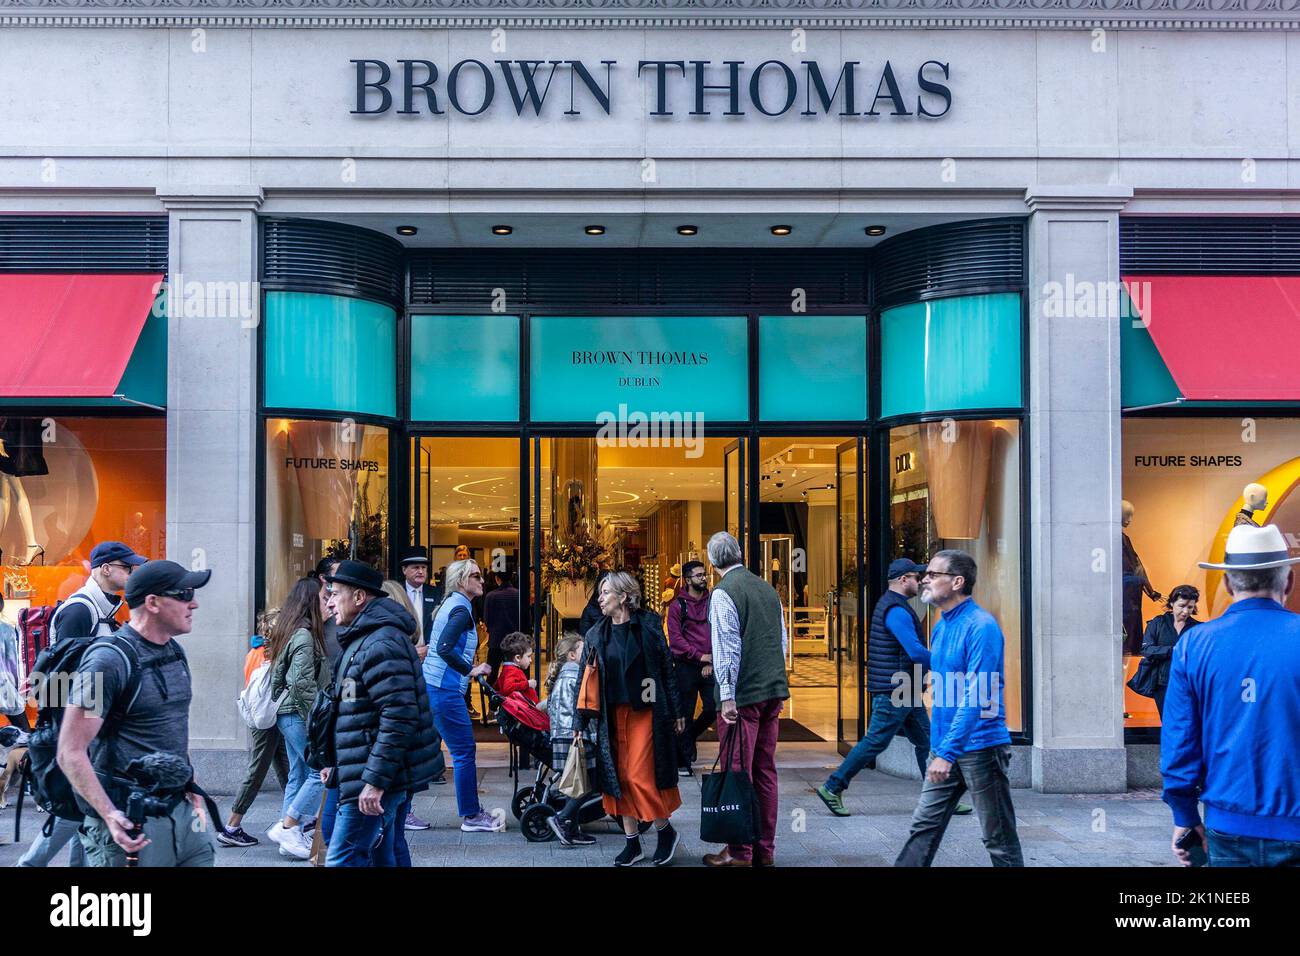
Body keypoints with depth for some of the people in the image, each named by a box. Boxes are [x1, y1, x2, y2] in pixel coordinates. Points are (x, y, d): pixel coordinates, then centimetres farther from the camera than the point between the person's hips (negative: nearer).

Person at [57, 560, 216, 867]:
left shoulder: (175, 652, 11)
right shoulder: (109, 660, -15)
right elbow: (70, 752, -17)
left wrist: (191, 788, 16)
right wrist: (110, 816, -24)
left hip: (181, 807, 7)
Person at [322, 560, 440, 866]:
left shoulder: (381, 644, -17)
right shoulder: (361, 640, 18)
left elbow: (398, 718, -25)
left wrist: (375, 781, -25)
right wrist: (337, 763, 22)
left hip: (374, 781, -11)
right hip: (379, 777, 11)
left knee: (342, 860, -10)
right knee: (381, 858, 14)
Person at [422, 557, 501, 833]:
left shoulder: (451, 604, 17)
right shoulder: (461, 608, -13)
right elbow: (444, 648, -25)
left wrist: (468, 668, 18)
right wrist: (471, 670, -17)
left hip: (429, 686, 10)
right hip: (445, 690, -10)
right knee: (464, 752, -2)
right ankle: (471, 816, 6)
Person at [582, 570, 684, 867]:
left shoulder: (648, 626, -3)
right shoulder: (596, 634, 7)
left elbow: (667, 670, 1)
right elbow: (587, 680, 9)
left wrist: (677, 712, 1)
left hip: (645, 712, -4)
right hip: (612, 716, 4)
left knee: (640, 777, -9)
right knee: (619, 778, 4)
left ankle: (666, 831, 12)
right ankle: (632, 844, 14)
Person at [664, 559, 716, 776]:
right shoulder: (677, 605, -2)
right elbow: (675, 638, -7)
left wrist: (712, 661, -5)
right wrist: (700, 655, -11)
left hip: (709, 666, 3)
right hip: (685, 666, -3)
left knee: (713, 708, 0)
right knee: (685, 714, 1)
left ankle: (690, 736, 30)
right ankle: (683, 762, 9)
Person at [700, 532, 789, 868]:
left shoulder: (723, 593, -11)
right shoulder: (767, 588, 11)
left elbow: (727, 648, -15)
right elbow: (783, 640, 17)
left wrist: (727, 696, -13)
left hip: (742, 693, -7)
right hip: (773, 690, 7)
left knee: (738, 772, 0)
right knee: (765, 771, 12)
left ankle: (740, 853, 5)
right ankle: (765, 849, 18)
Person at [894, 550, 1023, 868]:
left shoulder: (981, 627, -17)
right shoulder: (941, 626, 11)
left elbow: (975, 698, -23)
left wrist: (947, 752, -26)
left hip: (979, 745, -8)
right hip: (944, 747, 8)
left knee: (999, 839, 3)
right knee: (924, 826, 8)